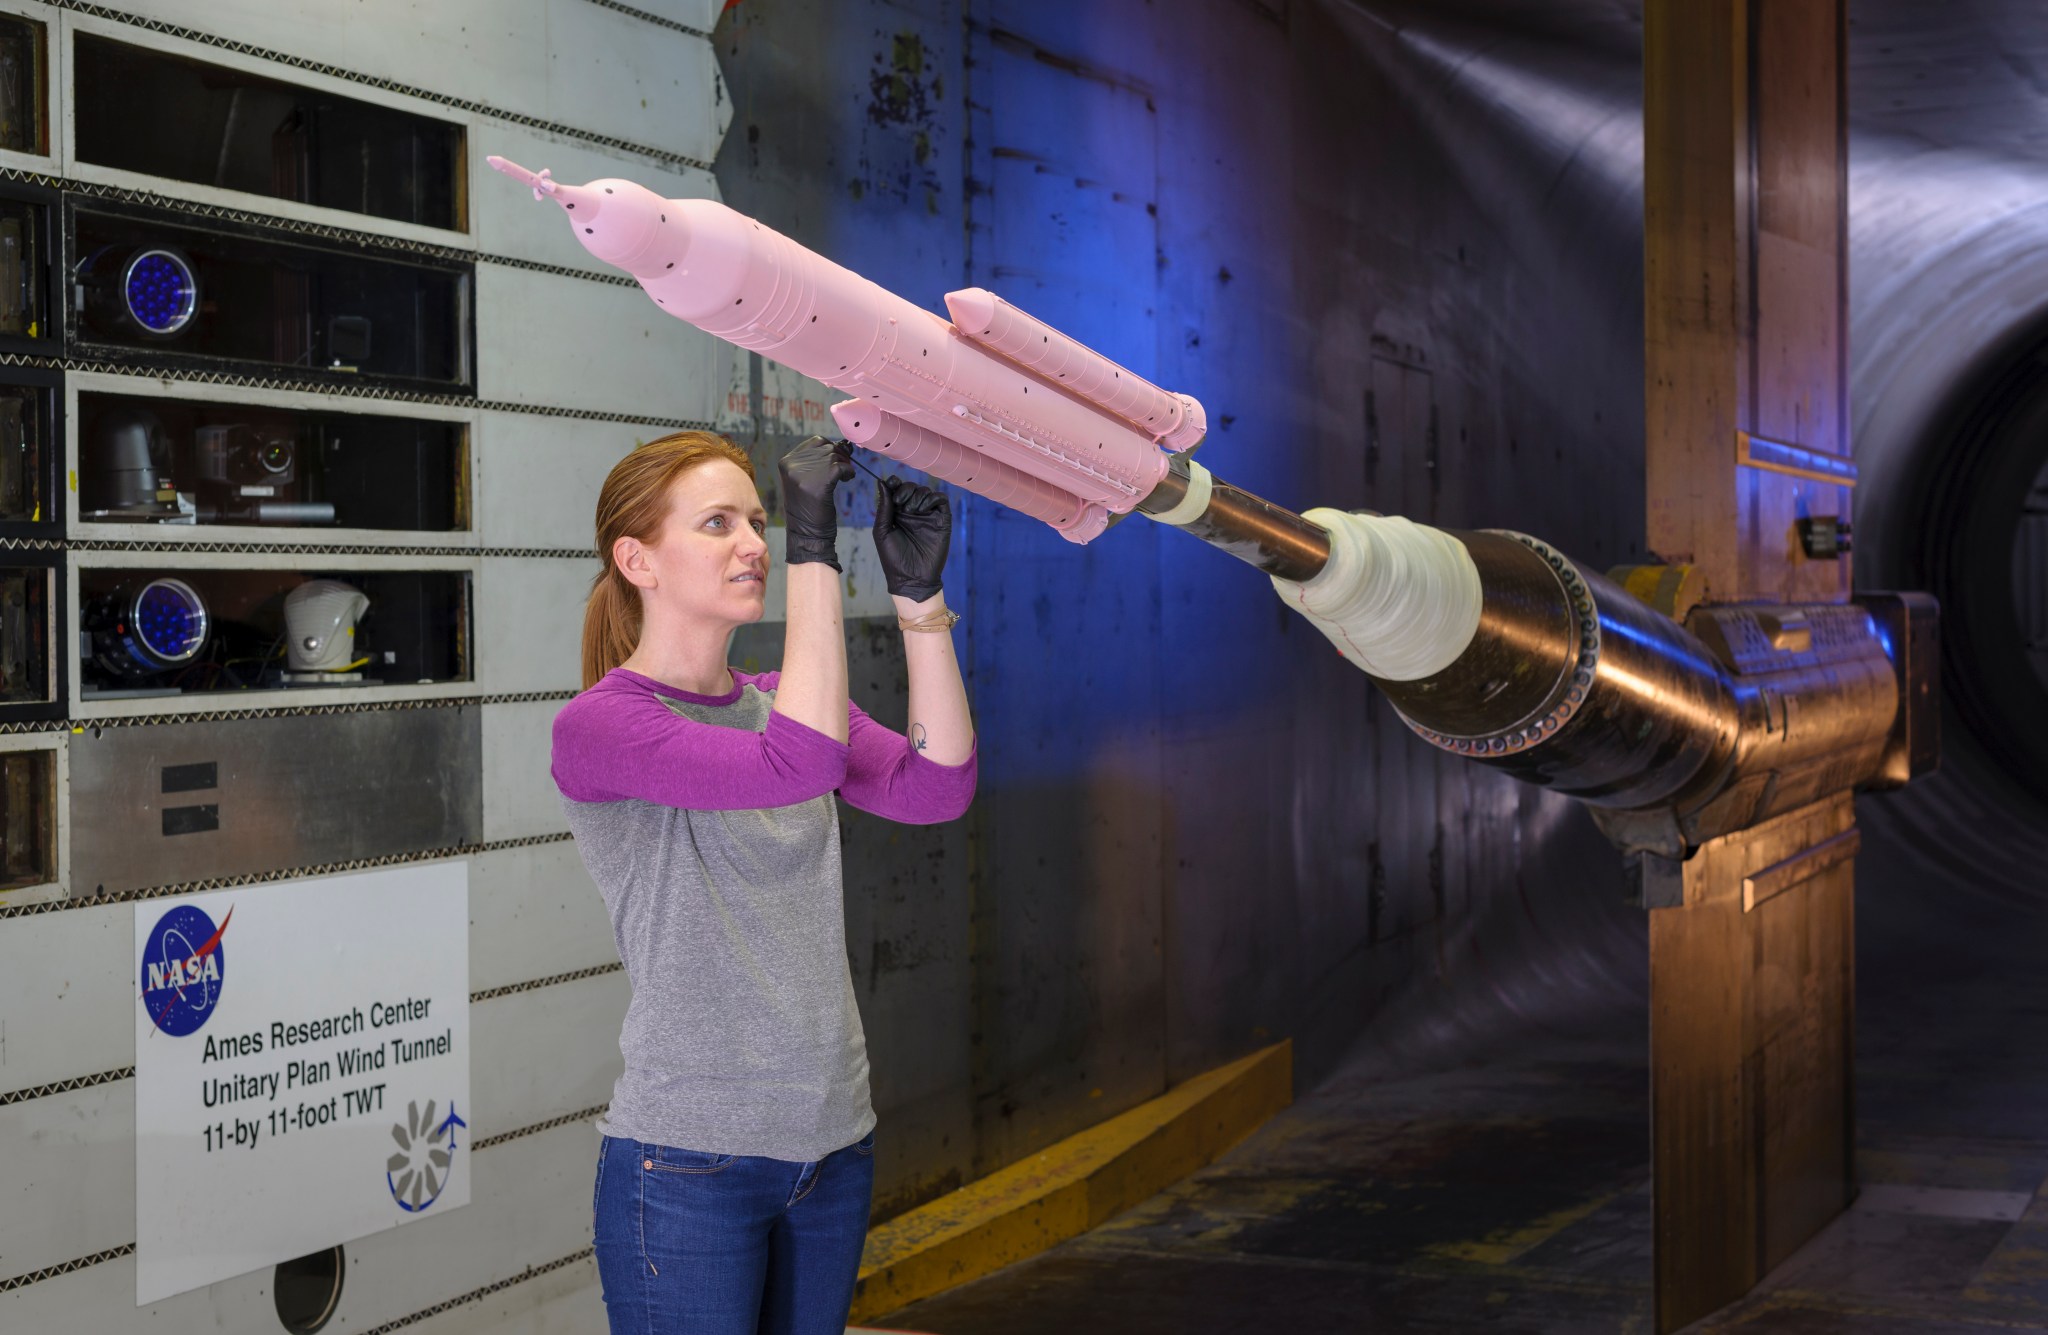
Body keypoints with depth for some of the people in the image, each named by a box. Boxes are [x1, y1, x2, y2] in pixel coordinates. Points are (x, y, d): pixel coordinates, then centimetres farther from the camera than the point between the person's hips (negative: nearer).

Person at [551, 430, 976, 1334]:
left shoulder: (779, 701, 10)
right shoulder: (598, 725, -11)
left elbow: (935, 787, -5)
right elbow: (795, 768, -26)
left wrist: (920, 596, -14)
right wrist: (814, 553, -25)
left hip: (833, 1144, 6)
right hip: (687, 1159, -6)